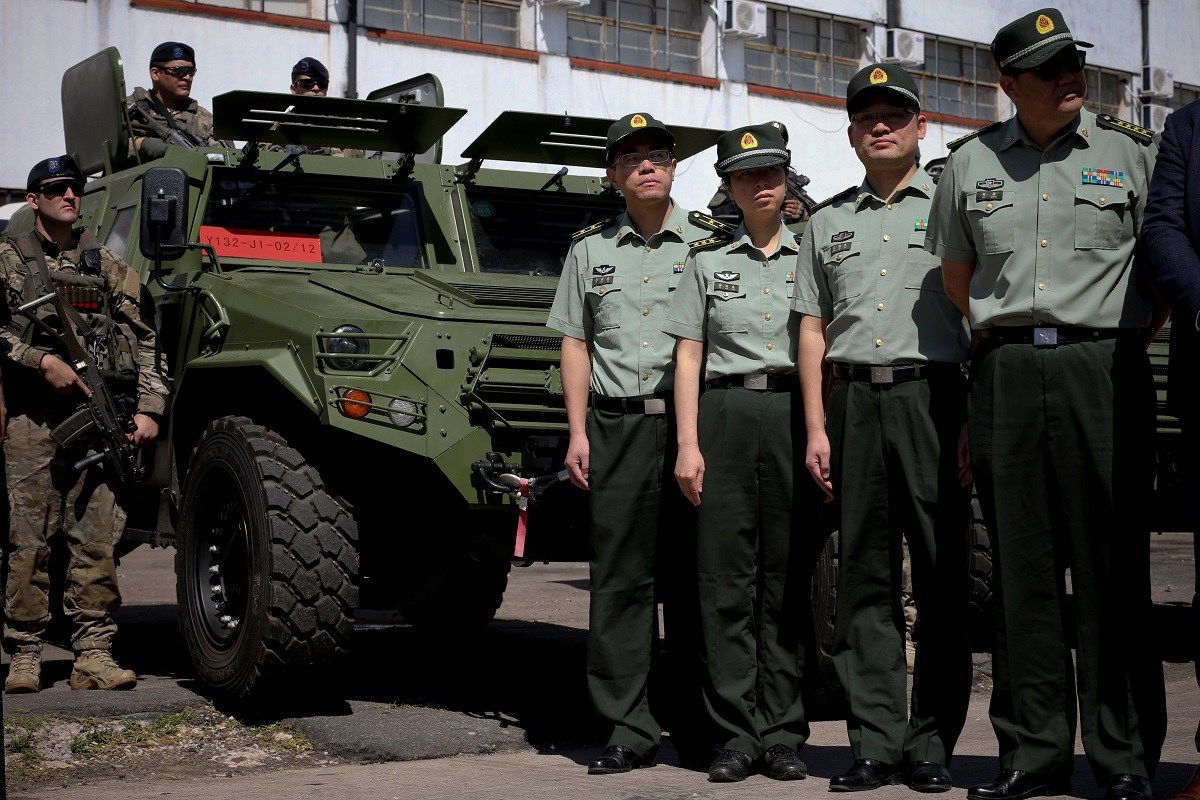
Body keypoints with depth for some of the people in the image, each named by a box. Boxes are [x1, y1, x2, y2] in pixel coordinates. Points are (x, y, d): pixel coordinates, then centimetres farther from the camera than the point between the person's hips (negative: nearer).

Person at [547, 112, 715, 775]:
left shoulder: (706, 245, 8)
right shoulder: (591, 248, 14)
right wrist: (578, 432, 3)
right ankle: (629, 729, 5)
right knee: (621, 579, 0)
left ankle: (697, 722, 12)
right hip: (616, 427, 2)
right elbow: (575, 343, 13)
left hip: (690, 423, -1)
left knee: (691, 579, 2)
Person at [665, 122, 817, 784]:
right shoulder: (707, 260, 14)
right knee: (726, 578, -3)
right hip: (725, 416, 0)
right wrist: (688, 443, -1)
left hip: (795, 416, 0)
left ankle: (782, 733, 5)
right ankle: (736, 733, 2)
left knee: (789, 577, -1)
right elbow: (688, 357, 9)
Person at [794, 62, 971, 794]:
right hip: (853, 400, 3)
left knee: (942, 575, -3)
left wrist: (977, 423, -6)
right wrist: (817, 428, 5)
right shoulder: (830, 221, 18)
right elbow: (813, 331, 15)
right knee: (866, 577, 2)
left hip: (932, 396, -3)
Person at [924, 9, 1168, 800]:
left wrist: (1125, 338, 5)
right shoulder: (971, 161, 11)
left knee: (1113, 565, -2)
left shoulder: (1131, 150, 4)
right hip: (1006, 371, 3)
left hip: (1103, 365, -2)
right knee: (1022, 567, 5)